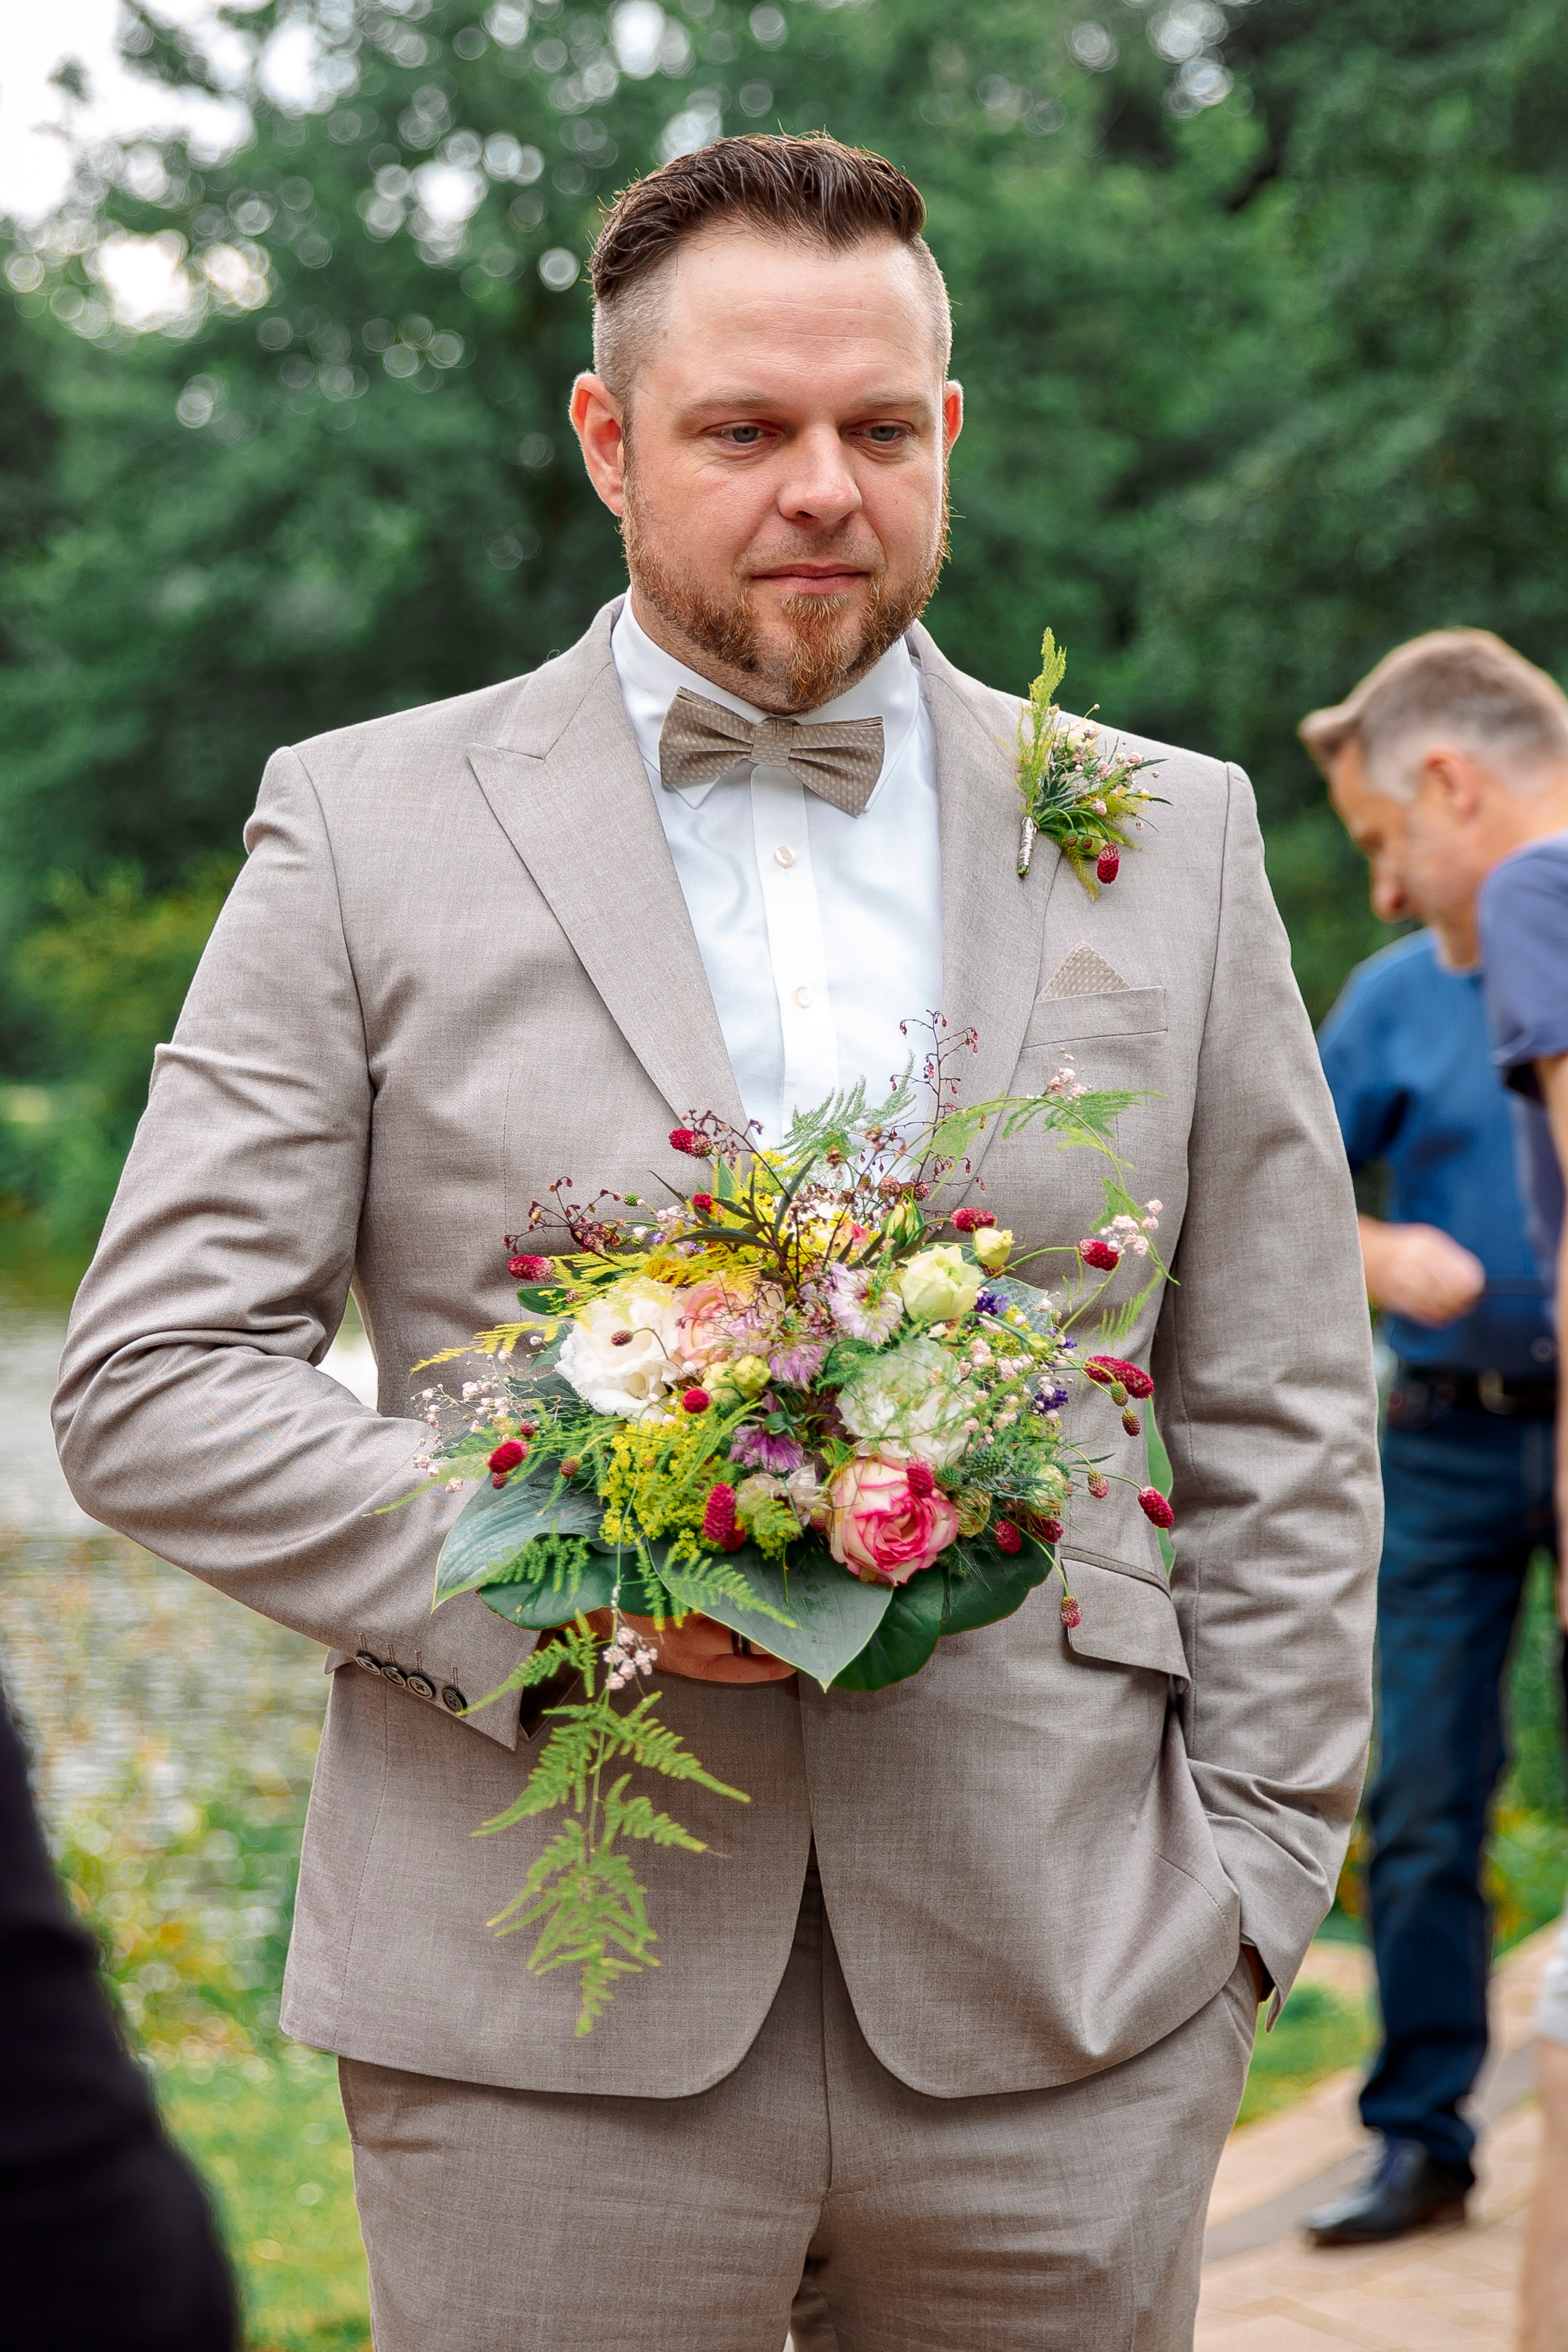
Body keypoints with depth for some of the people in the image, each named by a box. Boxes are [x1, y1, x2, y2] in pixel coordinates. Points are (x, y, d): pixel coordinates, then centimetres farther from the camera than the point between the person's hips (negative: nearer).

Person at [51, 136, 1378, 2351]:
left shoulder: (1174, 840, 9)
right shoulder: (370, 828, 3)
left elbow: (1279, 1420, 10)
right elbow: (148, 1380, 0)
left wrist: (1254, 1878, 4)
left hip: (1057, 2005, 2)